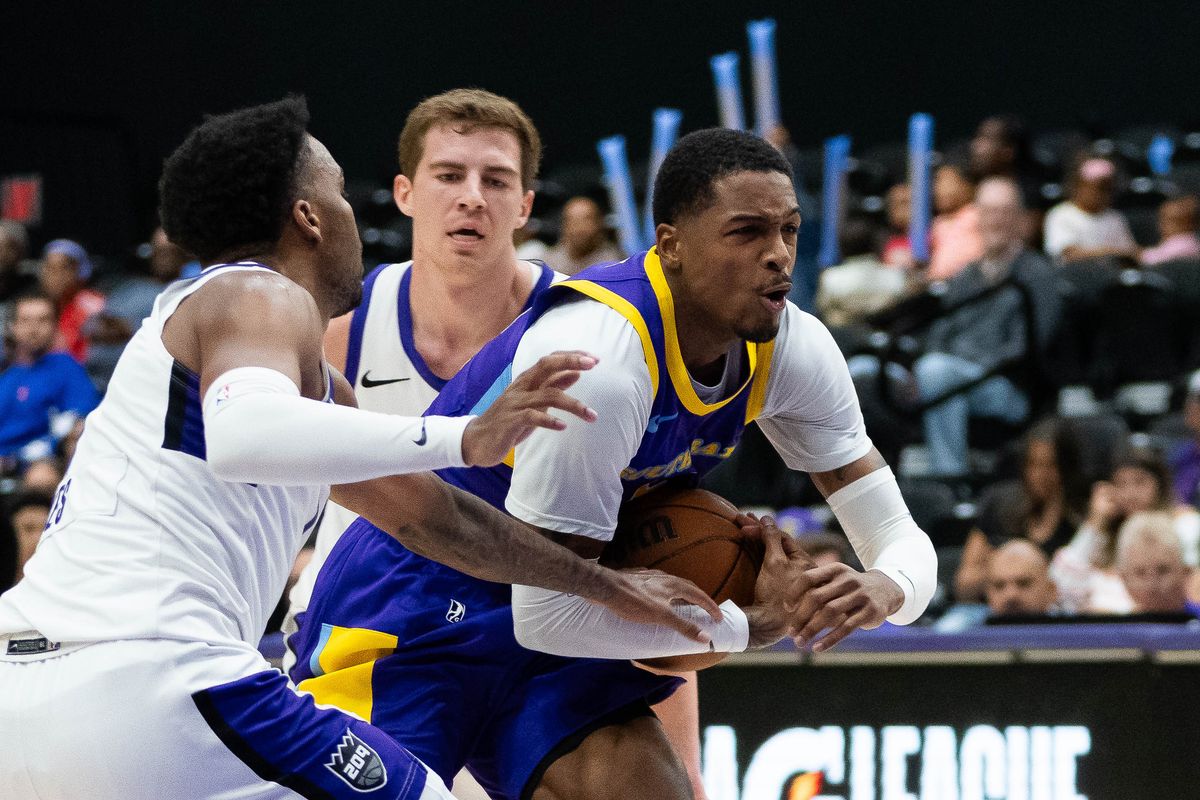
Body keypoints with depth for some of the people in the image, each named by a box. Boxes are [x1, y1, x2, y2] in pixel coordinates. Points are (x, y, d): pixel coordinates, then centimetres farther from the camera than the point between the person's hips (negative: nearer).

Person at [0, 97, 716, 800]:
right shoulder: (265, 299, -1)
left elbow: (429, 513, 36)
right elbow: (242, 434, -26)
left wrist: (605, 586, 40)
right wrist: (464, 439, -26)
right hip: (142, 675, -10)